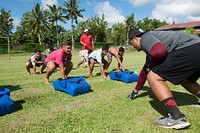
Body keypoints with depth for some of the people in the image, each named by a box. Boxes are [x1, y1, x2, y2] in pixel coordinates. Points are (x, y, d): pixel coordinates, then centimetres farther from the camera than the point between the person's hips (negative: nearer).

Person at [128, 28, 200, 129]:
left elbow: (160, 52, -22)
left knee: (153, 77, -8)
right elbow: (145, 70, 35)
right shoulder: (149, 45, 29)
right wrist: (136, 91, 44)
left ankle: (177, 118, -13)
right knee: (184, 80, 32)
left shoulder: (145, 38, 0)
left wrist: (151, 65, 1)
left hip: (190, 50, -11)